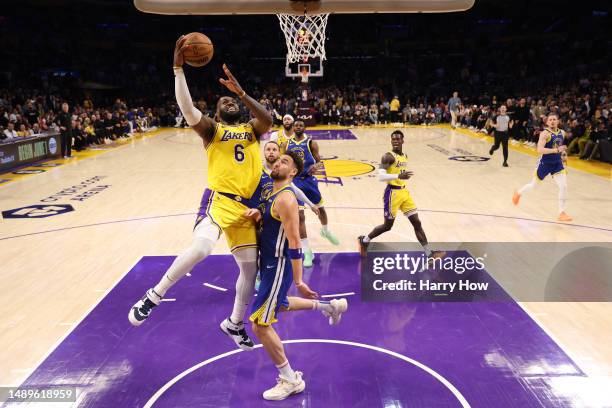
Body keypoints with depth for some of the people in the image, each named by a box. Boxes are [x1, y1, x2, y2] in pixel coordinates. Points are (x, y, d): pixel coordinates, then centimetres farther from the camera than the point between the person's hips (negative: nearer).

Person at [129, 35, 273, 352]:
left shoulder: (252, 130, 17)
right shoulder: (211, 129, 8)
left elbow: (268, 120, -7)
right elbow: (187, 109, -12)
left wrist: (240, 91, -13)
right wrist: (178, 68, -19)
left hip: (246, 207, 5)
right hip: (219, 200, -4)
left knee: (251, 266, 8)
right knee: (201, 247, -32)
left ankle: (234, 324, 30)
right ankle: (154, 296, -10)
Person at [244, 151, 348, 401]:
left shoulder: (285, 199, -22)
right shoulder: (272, 193, 7)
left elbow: (294, 242, -24)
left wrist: (298, 281, -24)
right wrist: (257, 214, -7)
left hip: (278, 268, -10)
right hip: (270, 264, 10)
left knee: (260, 324, -5)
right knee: (280, 305, 32)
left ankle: (290, 380, 11)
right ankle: (331, 306, 47)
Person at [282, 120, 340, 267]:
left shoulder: (311, 143, -2)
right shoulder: (286, 145, 4)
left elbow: (319, 162, -4)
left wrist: (317, 166, -26)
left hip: (309, 179, 0)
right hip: (294, 181, 0)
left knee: (319, 207, 18)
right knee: (299, 216, -6)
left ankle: (325, 231, 51)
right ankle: (307, 251, 0)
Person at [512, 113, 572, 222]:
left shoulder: (562, 133, 3)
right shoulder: (545, 133, -18)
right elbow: (540, 149, -30)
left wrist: (562, 151, 9)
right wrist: (556, 150, -33)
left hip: (557, 163, 5)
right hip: (545, 163, -5)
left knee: (563, 186, -8)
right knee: (533, 185, 11)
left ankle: (562, 213, 2)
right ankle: (518, 193, 43)